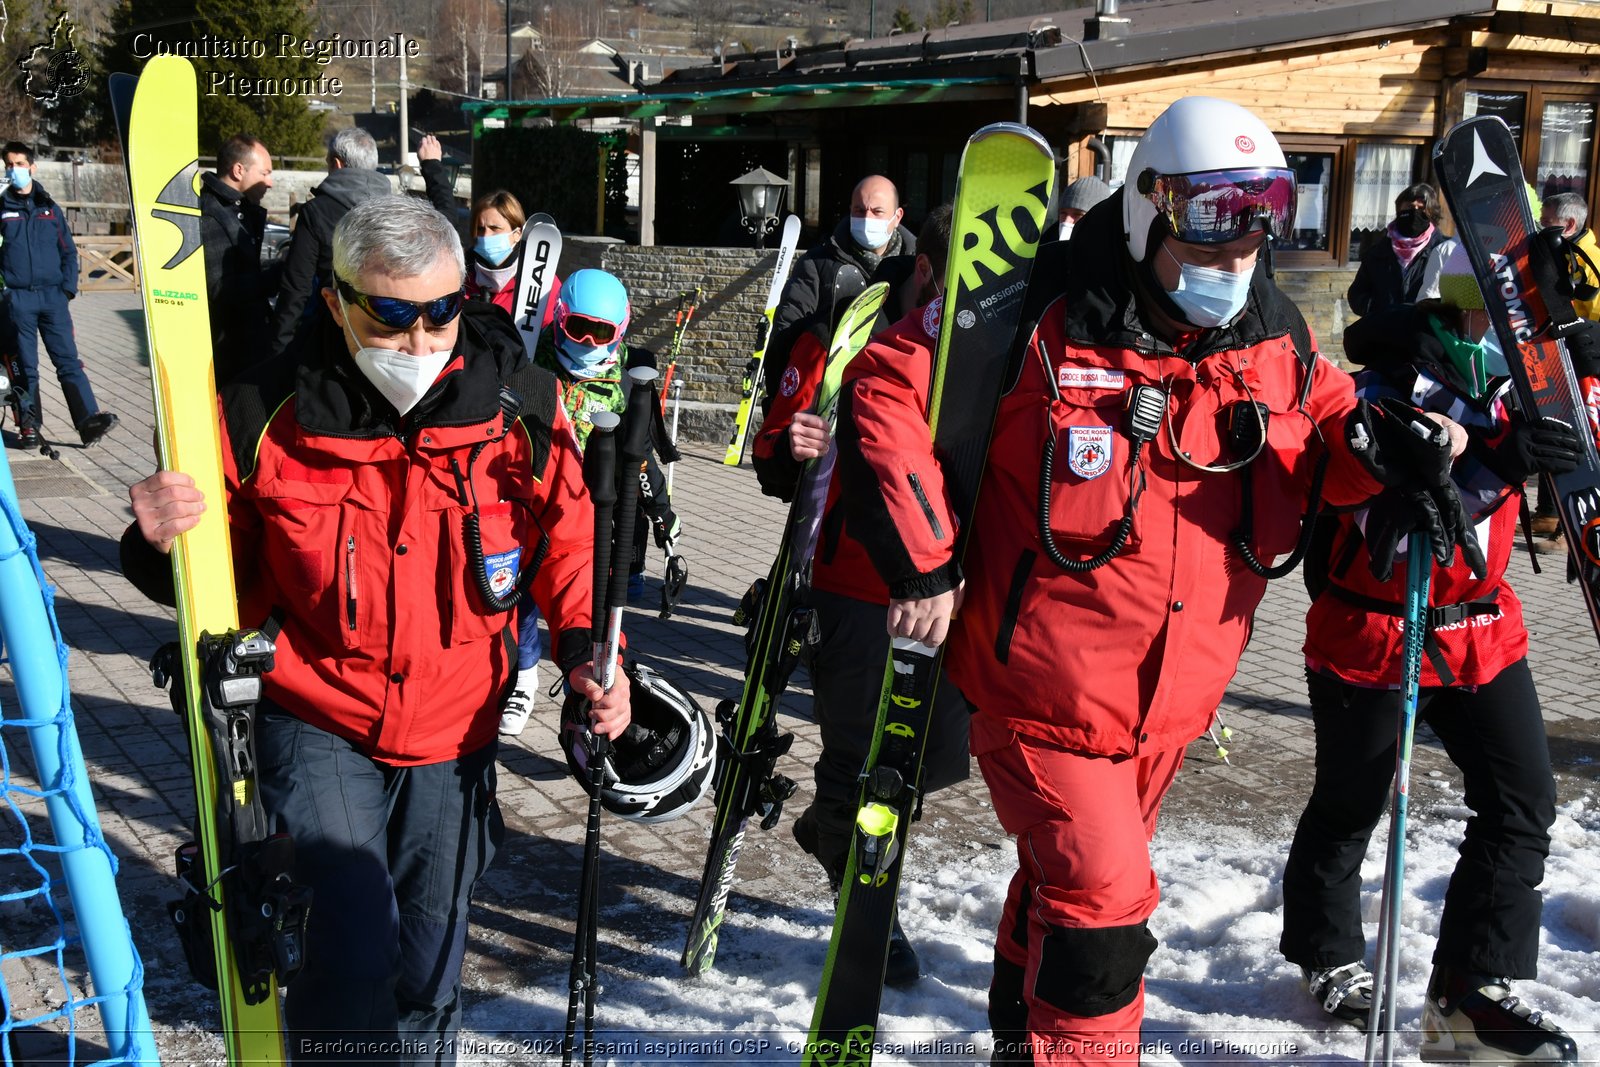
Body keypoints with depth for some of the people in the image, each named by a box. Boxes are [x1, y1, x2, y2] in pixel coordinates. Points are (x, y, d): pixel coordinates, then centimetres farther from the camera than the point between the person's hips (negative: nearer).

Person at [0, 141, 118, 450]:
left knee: (69, 361, -6)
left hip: (53, 296, 1)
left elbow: (69, 251, 12)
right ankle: (29, 425, 10)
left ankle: (89, 420, -15)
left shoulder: (50, 208, 12)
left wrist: (69, 287, 0)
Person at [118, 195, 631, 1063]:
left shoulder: (519, 405, -12)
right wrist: (166, 545, -24)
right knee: (357, 950, -16)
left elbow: (567, 536, 3)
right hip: (320, 728, -2)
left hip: (453, 735, 2)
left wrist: (585, 648, -12)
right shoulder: (265, 416, -15)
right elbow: (233, 586, -2)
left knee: (428, 964, 17)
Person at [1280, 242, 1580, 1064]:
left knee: (1523, 802, -1)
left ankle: (1471, 995, 9)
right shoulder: (1387, 388, -18)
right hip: (1370, 631, -6)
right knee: (1348, 810, 10)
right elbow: (1388, 524, -28)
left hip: (1484, 629, 6)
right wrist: (1495, 464, -39)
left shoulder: (1516, 379, 2)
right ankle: (1328, 959, 33)